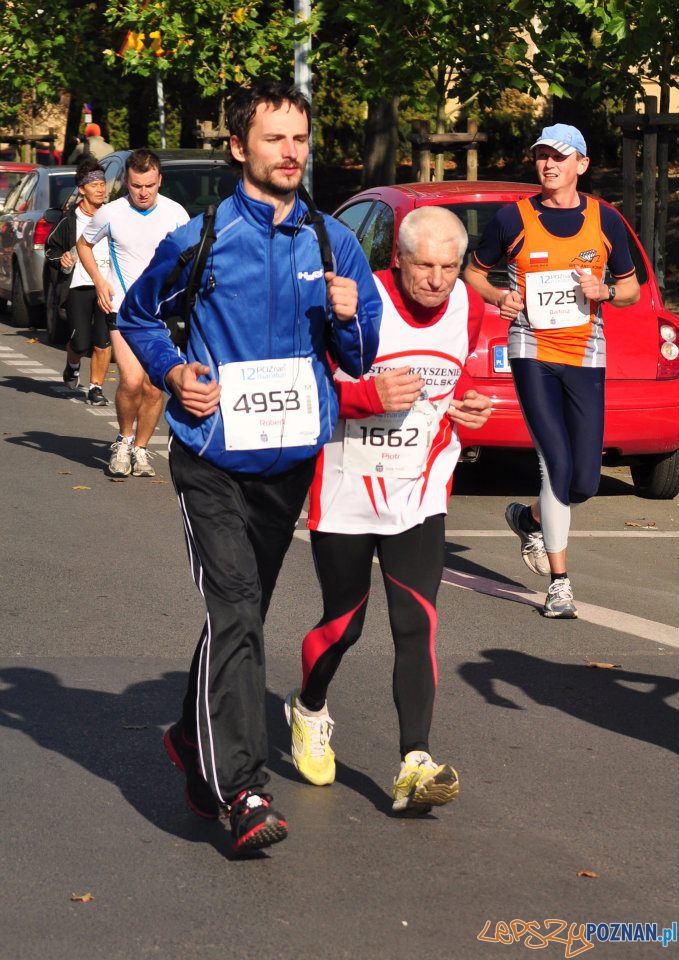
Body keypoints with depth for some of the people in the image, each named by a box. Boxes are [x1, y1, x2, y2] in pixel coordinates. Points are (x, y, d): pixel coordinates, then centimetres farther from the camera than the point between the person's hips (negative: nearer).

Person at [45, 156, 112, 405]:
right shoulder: (70, 220, 1)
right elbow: (51, 247, 13)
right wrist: (61, 260, -7)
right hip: (78, 287, -1)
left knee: (103, 342, -5)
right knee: (81, 342, -4)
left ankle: (96, 387, 10)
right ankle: (72, 367, 31)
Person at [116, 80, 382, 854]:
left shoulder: (333, 244, 6)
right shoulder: (200, 240, -3)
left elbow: (362, 360, 11)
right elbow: (138, 316, 13)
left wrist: (348, 319, -11)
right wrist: (173, 372, -5)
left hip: (290, 460, 4)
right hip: (212, 460, -4)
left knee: (242, 612, 15)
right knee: (234, 613, -15)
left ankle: (195, 740, 36)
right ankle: (240, 789, -18)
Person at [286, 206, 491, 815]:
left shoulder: (467, 309, 0)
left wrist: (459, 404, 0)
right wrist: (369, 395, -28)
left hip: (420, 495, 3)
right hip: (346, 492, -3)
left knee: (416, 625, -10)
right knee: (343, 625, 10)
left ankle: (415, 766, -14)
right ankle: (308, 709, 42)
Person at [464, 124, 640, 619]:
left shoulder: (605, 220, 5)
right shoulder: (513, 218, 0)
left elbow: (631, 289, 14)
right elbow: (474, 271, 13)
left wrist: (604, 291, -8)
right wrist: (498, 297, -8)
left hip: (586, 358, 3)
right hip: (532, 352, -3)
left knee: (586, 481, 0)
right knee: (558, 464, -15)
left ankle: (530, 518, 34)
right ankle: (560, 583, -6)